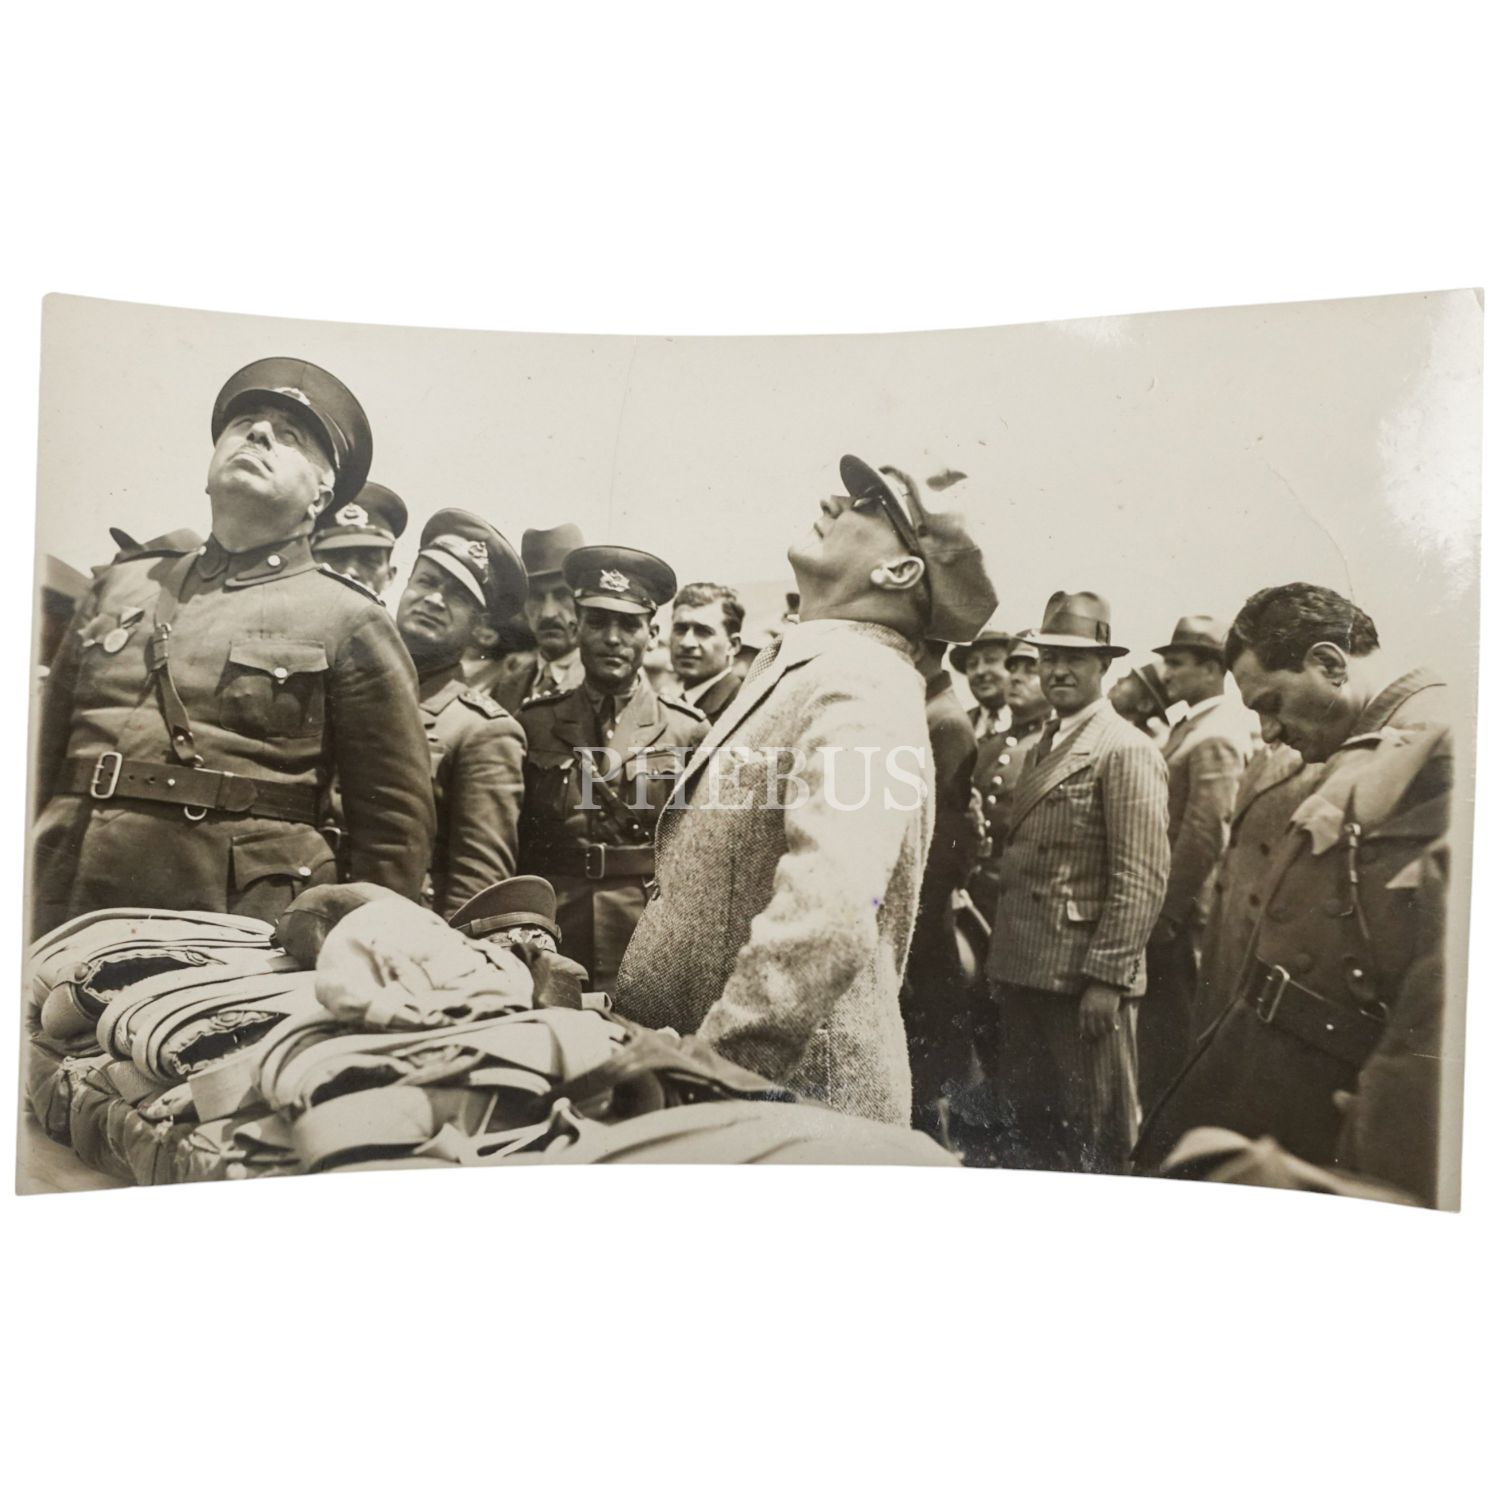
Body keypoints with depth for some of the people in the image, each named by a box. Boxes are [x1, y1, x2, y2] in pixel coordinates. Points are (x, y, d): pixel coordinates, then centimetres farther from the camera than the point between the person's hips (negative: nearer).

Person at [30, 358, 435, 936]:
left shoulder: (349, 624, 0)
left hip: (240, 945, -3)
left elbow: (395, 827, -1)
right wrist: (26, 928, 14)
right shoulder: (121, 584, 13)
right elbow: (41, 763, 17)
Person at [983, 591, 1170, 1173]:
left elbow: (1142, 877, -16)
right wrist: (1002, 956, 12)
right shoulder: (1041, 747, 15)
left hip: (1083, 976, -8)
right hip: (1022, 969, 8)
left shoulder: (1126, 749, -11)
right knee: (1021, 1127, 18)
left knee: (1092, 1136, 6)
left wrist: (1106, 979, -18)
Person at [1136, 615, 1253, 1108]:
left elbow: (1205, 834, -21)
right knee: (1161, 1032, 17)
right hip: (1175, 913, 10)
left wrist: (1165, 913, -17)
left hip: (1184, 919, -10)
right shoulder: (1194, 725, 14)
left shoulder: (1216, 737, -16)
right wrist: (1164, 910, 15)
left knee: (1169, 1037, 0)